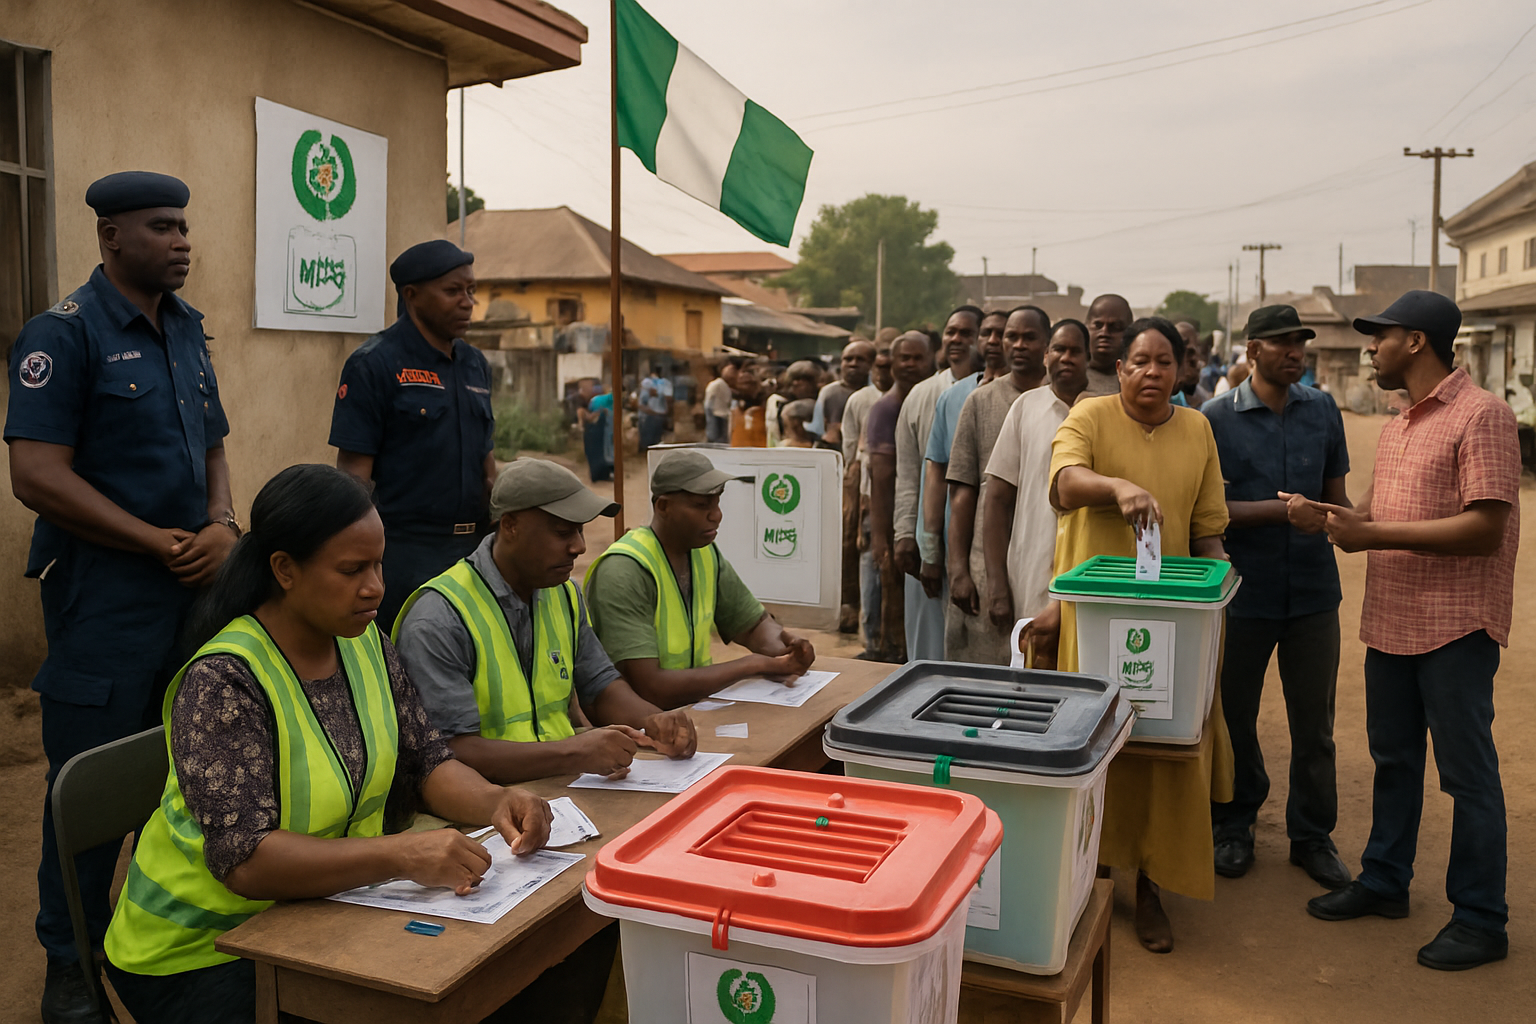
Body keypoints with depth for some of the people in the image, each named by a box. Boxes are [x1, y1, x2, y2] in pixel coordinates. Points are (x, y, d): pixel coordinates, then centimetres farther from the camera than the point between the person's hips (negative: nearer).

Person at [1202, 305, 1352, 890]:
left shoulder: (1323, 411, 8)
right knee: (1234, 715, 9)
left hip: (1312, 589, 3)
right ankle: (1235, 826, 28)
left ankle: (1312, 836, 25)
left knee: (1314, 721, 8)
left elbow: (1335, 493, 15)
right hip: (1243, 589, -2)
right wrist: (1281, 509, -19)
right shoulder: (1217, 418, -3)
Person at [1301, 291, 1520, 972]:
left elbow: (1484, 529, -21)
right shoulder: (1397, 428, 15)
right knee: (1393, 760, 18)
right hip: (1391, 622, 8)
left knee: (1467, 774, 2)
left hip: (1455, 627, -8)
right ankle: (1384, 882, 31)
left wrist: (1373, 533, -23)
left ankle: (1480, 920, 15)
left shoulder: (1481, 416, -13)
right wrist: (1325, 518, -4)